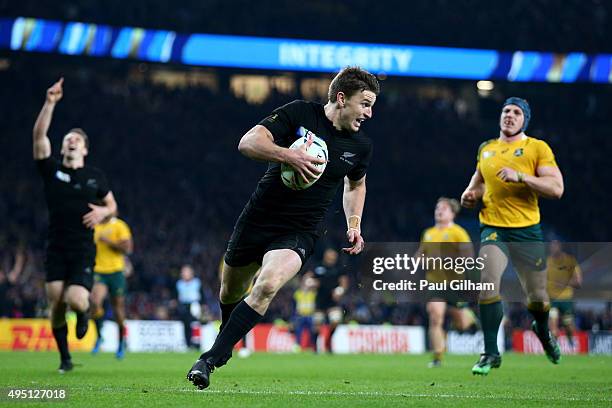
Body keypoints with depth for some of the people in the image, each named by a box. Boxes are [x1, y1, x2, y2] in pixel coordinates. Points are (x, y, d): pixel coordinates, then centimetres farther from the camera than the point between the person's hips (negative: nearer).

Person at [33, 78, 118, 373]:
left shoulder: (95, 177, 6)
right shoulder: (51, 170, 4)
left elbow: (111, 205, 18)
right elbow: (39, 135, -8)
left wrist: (103, 211, -6)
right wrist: (50, 103, -17)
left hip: (83, 251, -1)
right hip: (56, 249, 1)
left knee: (76, 300, -19)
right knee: (55, 303, -5)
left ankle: (83, 313, 21)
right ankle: (65, 358, 12)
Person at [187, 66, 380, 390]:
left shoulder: (360, 146, 4)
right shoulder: (298, 113, -8)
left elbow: (355, 183, 25)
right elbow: (248, 142, -16)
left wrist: (354, 225, 13)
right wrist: (288, 155, -31)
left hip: (298, 233, 0)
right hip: (258, 219, 0)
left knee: (267, 286, -28)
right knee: (230, 292, 15)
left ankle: (211, 358, -24)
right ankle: (226, 336, 50)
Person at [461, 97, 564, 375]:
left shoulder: (537, 148, 0)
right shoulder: (486, 149, 13)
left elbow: (556, 188, -11)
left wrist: (520, 176, -21)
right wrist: (471, 194, 9)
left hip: (527, 230, -2)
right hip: (493, 228, 2)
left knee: (537, 297, 6)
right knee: (487, 283, -20)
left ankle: (543, 331, 42)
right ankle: (491, 353, -12)